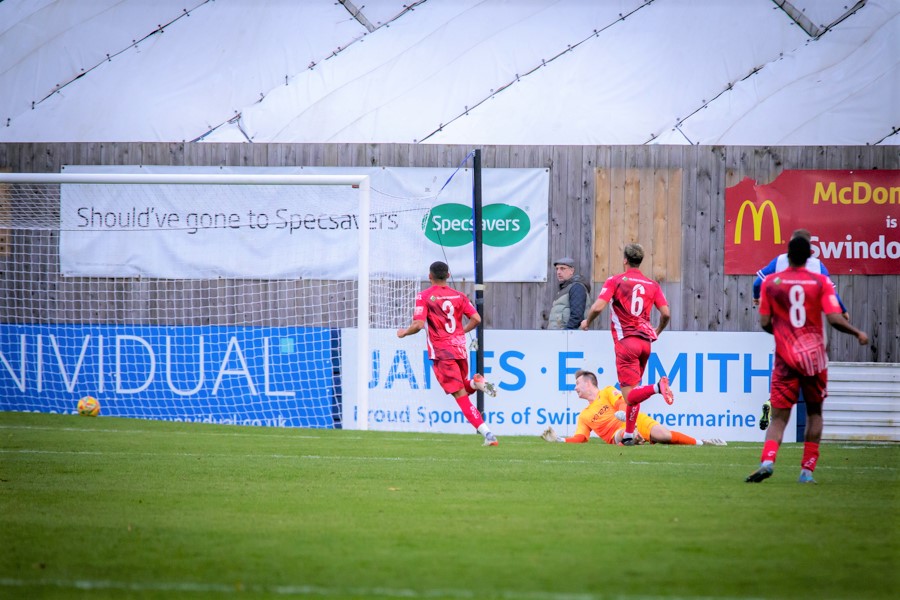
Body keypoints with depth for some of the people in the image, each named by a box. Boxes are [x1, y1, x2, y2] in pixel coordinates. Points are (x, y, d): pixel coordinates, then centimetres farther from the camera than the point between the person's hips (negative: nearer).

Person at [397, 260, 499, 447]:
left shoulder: (424, 297, -4)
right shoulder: (459, 296, 8)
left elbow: (418, 325, -13)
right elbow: (476, 319, 1)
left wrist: (403, 333, 7)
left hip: (441, 351, -4)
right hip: (460, 348, 4)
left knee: (460, 395, -6)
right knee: (463, 387, 24)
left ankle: (487, 433, -19)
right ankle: (475, 382, -13)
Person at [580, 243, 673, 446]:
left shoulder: (615, 281, 0)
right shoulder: (652, 285, 10)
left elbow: (598, 307, -11)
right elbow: (666, 313, 3)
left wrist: (587, 322, 9)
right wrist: (657, 331, 24)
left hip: (626, 341, -5)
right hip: (645, 341, 5)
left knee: (630, 395, -11)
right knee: (632, 392, 17)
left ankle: (657, 387, -38)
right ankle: (628, 435, 18)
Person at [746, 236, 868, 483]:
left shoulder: (771, 282, 0)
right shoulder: (821, 282, -3)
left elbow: (765, 323, 1)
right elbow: (834, 318, -10)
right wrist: (858, 334, 6)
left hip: (785, 359, 0)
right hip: (815, 357, 0)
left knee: (779, 417, -1)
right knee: (814, 412, 17)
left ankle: (768, 460, -27)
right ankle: (807, 470, 9)